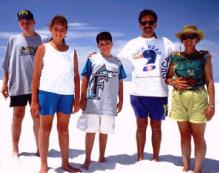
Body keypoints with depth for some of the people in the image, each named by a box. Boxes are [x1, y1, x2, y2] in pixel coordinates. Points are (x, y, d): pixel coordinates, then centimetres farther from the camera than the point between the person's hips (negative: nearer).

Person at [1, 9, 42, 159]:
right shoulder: (14, 40, 10)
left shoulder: (41, 40, 5)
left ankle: (39, 148, 17)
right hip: (18, 84, 1)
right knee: (18, 117, 5)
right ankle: (15, 149, 16)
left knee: (37, 117, 5)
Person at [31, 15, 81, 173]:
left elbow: (76, 76, 10)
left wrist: (77, 98, 4)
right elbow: (36, 75, 1)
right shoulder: (43, 49, 5)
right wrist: (34, 99, -4)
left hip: (67, 94, 3)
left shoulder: (72, 51, 12)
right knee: (45, 128, 5)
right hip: (47, 92, -2)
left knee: (64, 128, 10)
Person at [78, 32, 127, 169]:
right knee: (91, 131, 2)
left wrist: (121, 101, 10)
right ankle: (87, 159, 14)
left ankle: (102, 157, 26)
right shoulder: (92, 59, 1)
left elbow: (120, 83, 13)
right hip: (93, 102, -2)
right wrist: (83, 99, -4)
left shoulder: (117, 62, 9)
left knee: (104, 131, 11)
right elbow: (85, 80, 1)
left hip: (110, 104, 2)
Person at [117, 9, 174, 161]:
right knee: (141, 124, 9)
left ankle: (156, 159, 20)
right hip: (138, 92, 1)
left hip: (158, 92, 0)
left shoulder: (165, 43, 6)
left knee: (156, 125, 8)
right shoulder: (133, 44, 8)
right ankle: (140, 158, 19)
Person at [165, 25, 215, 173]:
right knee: (184, 134, 10)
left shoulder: (204, 56, 0)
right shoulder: (175, 57, 6)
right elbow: (167, 78, 14)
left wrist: (211, 103, -9)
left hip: (198, 99, -2)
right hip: (179, 99, 2)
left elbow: (209, 81, -3)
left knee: (198, 136, 1)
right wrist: (173, 82, -9)